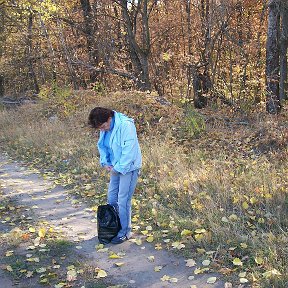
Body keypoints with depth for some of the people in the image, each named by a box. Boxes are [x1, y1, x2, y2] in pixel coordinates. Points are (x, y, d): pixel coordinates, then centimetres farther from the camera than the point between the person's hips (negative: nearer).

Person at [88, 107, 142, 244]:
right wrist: (105, 162, -1)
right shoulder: (105, 128, -1)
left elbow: (129, 151, -26)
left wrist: (118, 168, -20)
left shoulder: (126, 126, -25)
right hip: (116, 167, 8)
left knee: (123, 200, -4)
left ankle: (125, 232, 11)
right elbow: (102, 146, 13)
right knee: (111, 198, 14)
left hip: (128, 167, -8)